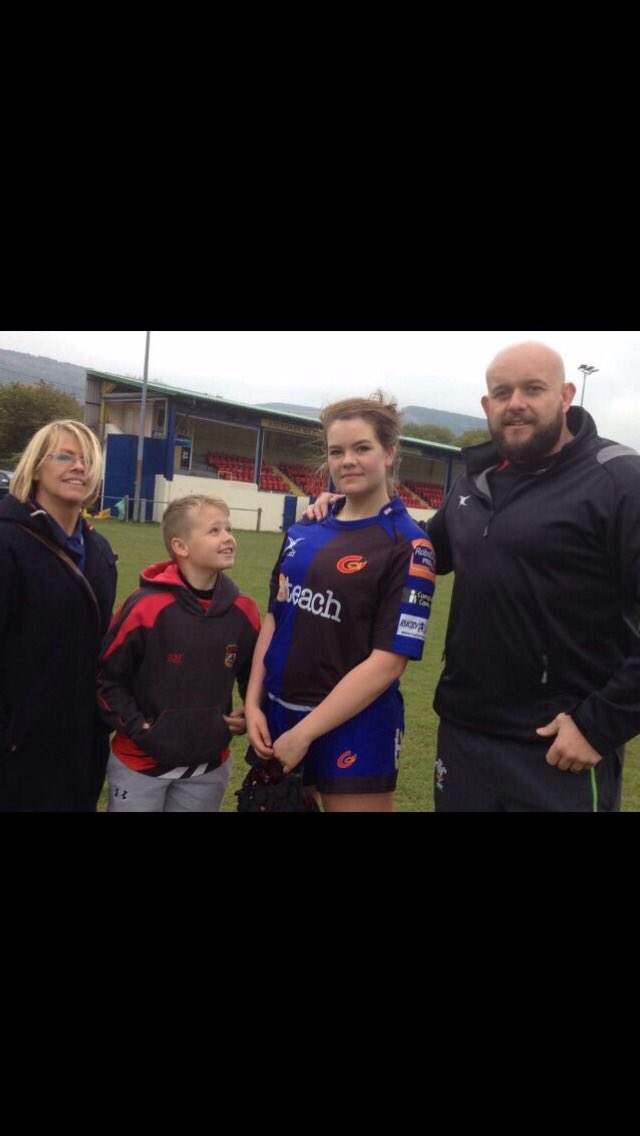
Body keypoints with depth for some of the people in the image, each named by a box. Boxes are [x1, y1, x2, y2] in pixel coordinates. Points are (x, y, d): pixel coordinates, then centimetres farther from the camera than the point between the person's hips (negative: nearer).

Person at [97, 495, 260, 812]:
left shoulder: (243, 610, -5)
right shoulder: (146, 606, -17)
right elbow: (105, 675, -8)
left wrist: (251, 714, -5)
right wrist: (135, 725, -14)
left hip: (210, 766, 4)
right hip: (141, 762, -3)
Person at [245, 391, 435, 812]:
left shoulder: (407, 546, -13)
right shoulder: (304, 532, 4)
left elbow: (388, 662, -17)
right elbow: (274, 619, 9)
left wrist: (303, 733, -16)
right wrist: (253, 703, 0)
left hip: (354, 728, -5)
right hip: (277, 714, 5)